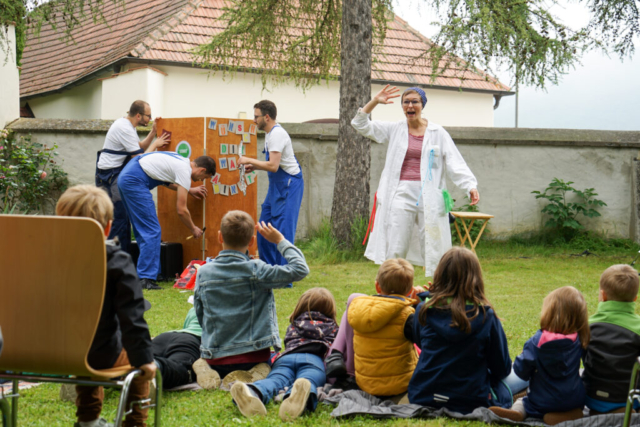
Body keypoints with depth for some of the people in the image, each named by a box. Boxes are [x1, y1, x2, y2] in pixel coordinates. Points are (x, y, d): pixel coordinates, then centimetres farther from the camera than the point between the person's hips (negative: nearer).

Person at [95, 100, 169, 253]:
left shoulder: (126, 124, 12)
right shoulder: (125, 129, -19)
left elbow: (140, 147, 18)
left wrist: (153, 132, 8)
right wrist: (155, 145, -6)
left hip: (115, 173, 10)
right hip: (110, 175, -10)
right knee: (121, 216, -12)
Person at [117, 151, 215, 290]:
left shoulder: (180, 160, 17)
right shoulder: (185, 171, -9)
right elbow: (181, 210, -7)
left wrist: (189, 190, 38)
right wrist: (193, 229, 8)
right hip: (134, 181, -11)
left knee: (142, 230, 15)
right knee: (152, 231, -10)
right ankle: (146, 279, -13)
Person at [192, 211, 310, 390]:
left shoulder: (203, 273, -2)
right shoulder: (255, 270, -14)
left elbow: (200, 315, 7)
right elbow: (300, 269, -12)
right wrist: (280, 241, 0)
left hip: (215, 357, 3)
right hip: (252, 355, -3)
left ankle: (207, 370, 1)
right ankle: (255, 374, -4)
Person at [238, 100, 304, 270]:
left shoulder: (277, 134, -17)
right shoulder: (270, 133, 14)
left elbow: (273, 166, -25)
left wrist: (249, 160, -15)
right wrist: (253, 167, 9)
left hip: (289, 184, -11)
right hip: (277, 185, 11)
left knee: (283, 229, -9)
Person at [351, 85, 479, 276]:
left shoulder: (437, 132, 6)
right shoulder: (395, 129, 10)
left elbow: (455, 162, 1)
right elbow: (361, 125, 9)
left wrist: (470, 186, -13)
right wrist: (374, 102, -4)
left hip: (429, 196, -1)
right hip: (401, 194, 1)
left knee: (432, 250, 0)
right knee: (394, 250, 1)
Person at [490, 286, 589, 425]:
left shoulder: (536, 342, -19)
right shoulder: (579, 341, -10)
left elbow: (521, 370, -13)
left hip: (542, 404, -1)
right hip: (574, 401, 1)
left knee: (522, 402, 26)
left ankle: (517, 412, -6)